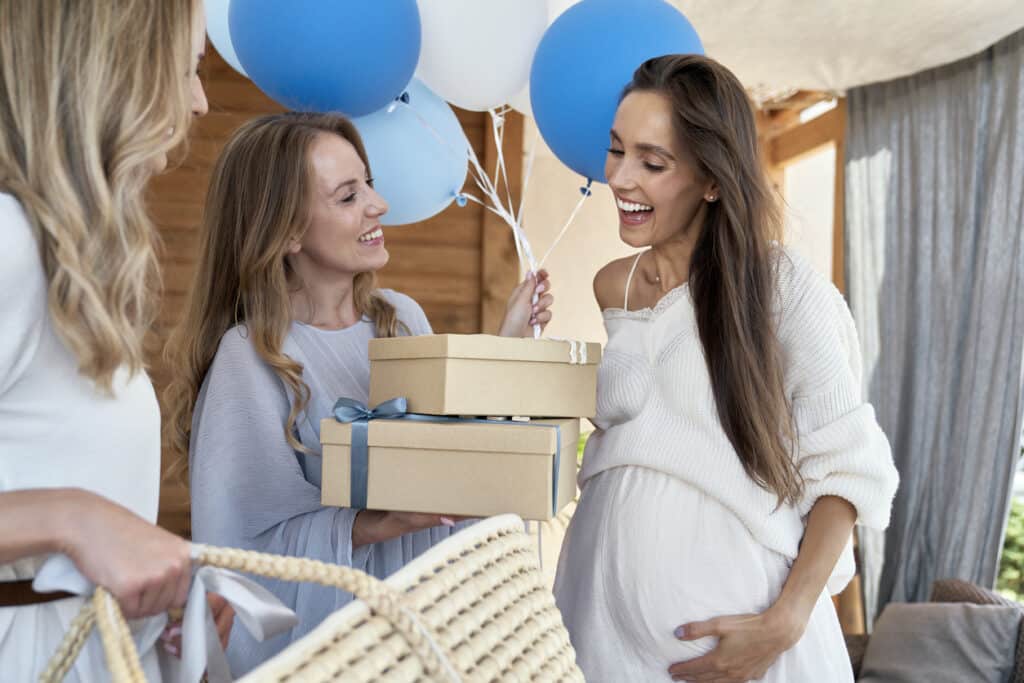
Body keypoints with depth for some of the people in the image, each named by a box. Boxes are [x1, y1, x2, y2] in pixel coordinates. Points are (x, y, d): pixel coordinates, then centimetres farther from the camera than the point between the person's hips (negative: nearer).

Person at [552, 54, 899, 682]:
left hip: (735, 607, -4)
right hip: (607, 603, 5)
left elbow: (846, 466, -9)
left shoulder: (784, 288, -10)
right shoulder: (607, 289, 5)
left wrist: (786, 621, -17)